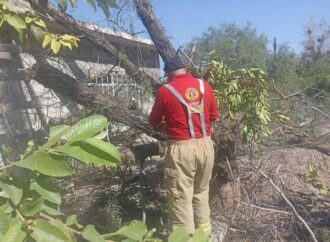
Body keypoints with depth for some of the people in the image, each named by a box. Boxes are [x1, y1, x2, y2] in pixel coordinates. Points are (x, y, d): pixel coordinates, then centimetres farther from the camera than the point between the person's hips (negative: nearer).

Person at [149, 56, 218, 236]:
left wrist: (165, 122, 27)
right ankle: (204, 233, 37)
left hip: (182, 148, -5)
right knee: (201, 192, 22)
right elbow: (214, 116, 14)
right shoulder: (204, 85, 5)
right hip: (205, 145, 5)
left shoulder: (165, 90, -5)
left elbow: (154, 122, 6)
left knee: (182, 197, 5)